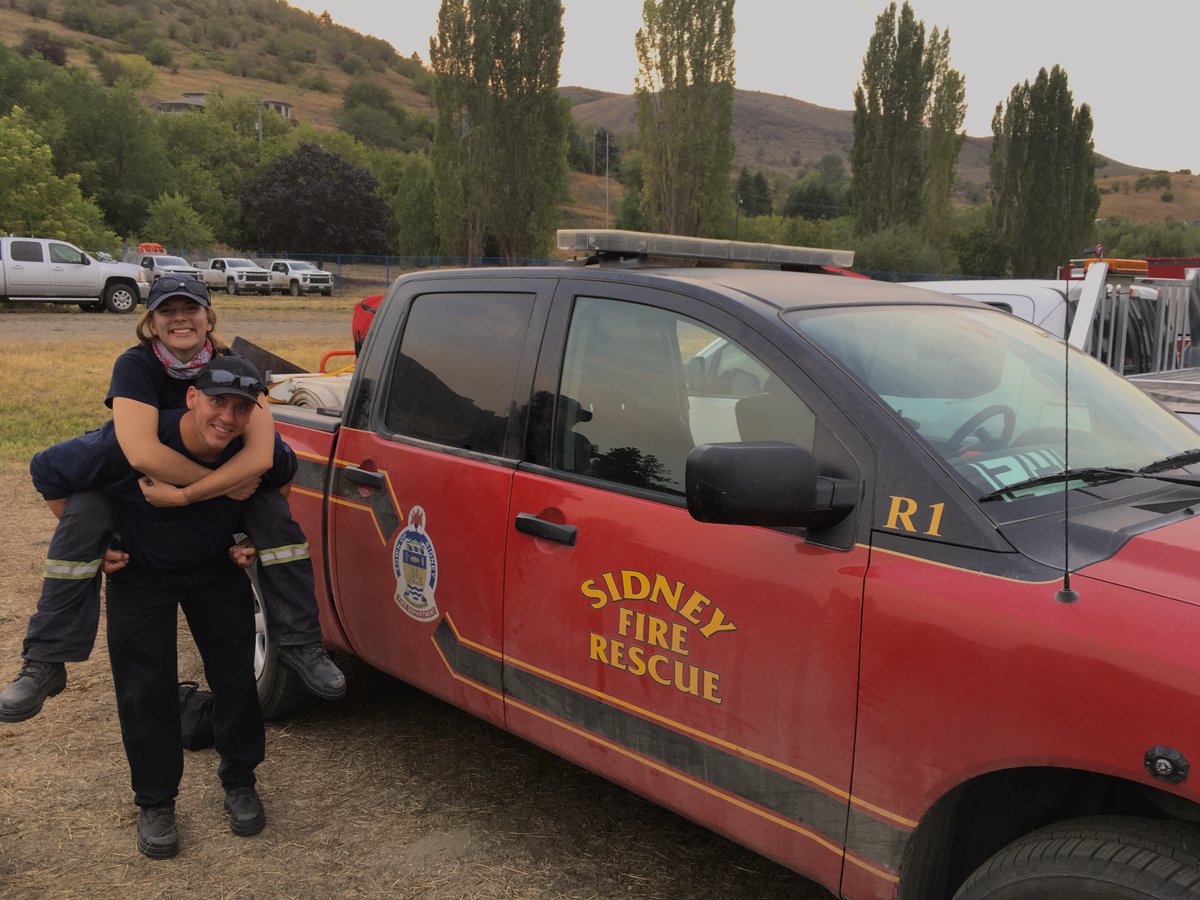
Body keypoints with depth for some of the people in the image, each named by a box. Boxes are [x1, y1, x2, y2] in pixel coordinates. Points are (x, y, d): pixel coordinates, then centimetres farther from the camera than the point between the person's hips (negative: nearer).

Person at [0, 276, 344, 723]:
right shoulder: (135, 366, -24)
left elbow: (260, 454, -33)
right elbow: (143, 453, -38)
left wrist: (184, 494, -39)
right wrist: (222, 483, -32)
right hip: (132, 482, -1)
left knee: (275, 510, -23)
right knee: (81, 517, -28)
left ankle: (300, 642, -14)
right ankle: (45, 661, -18)